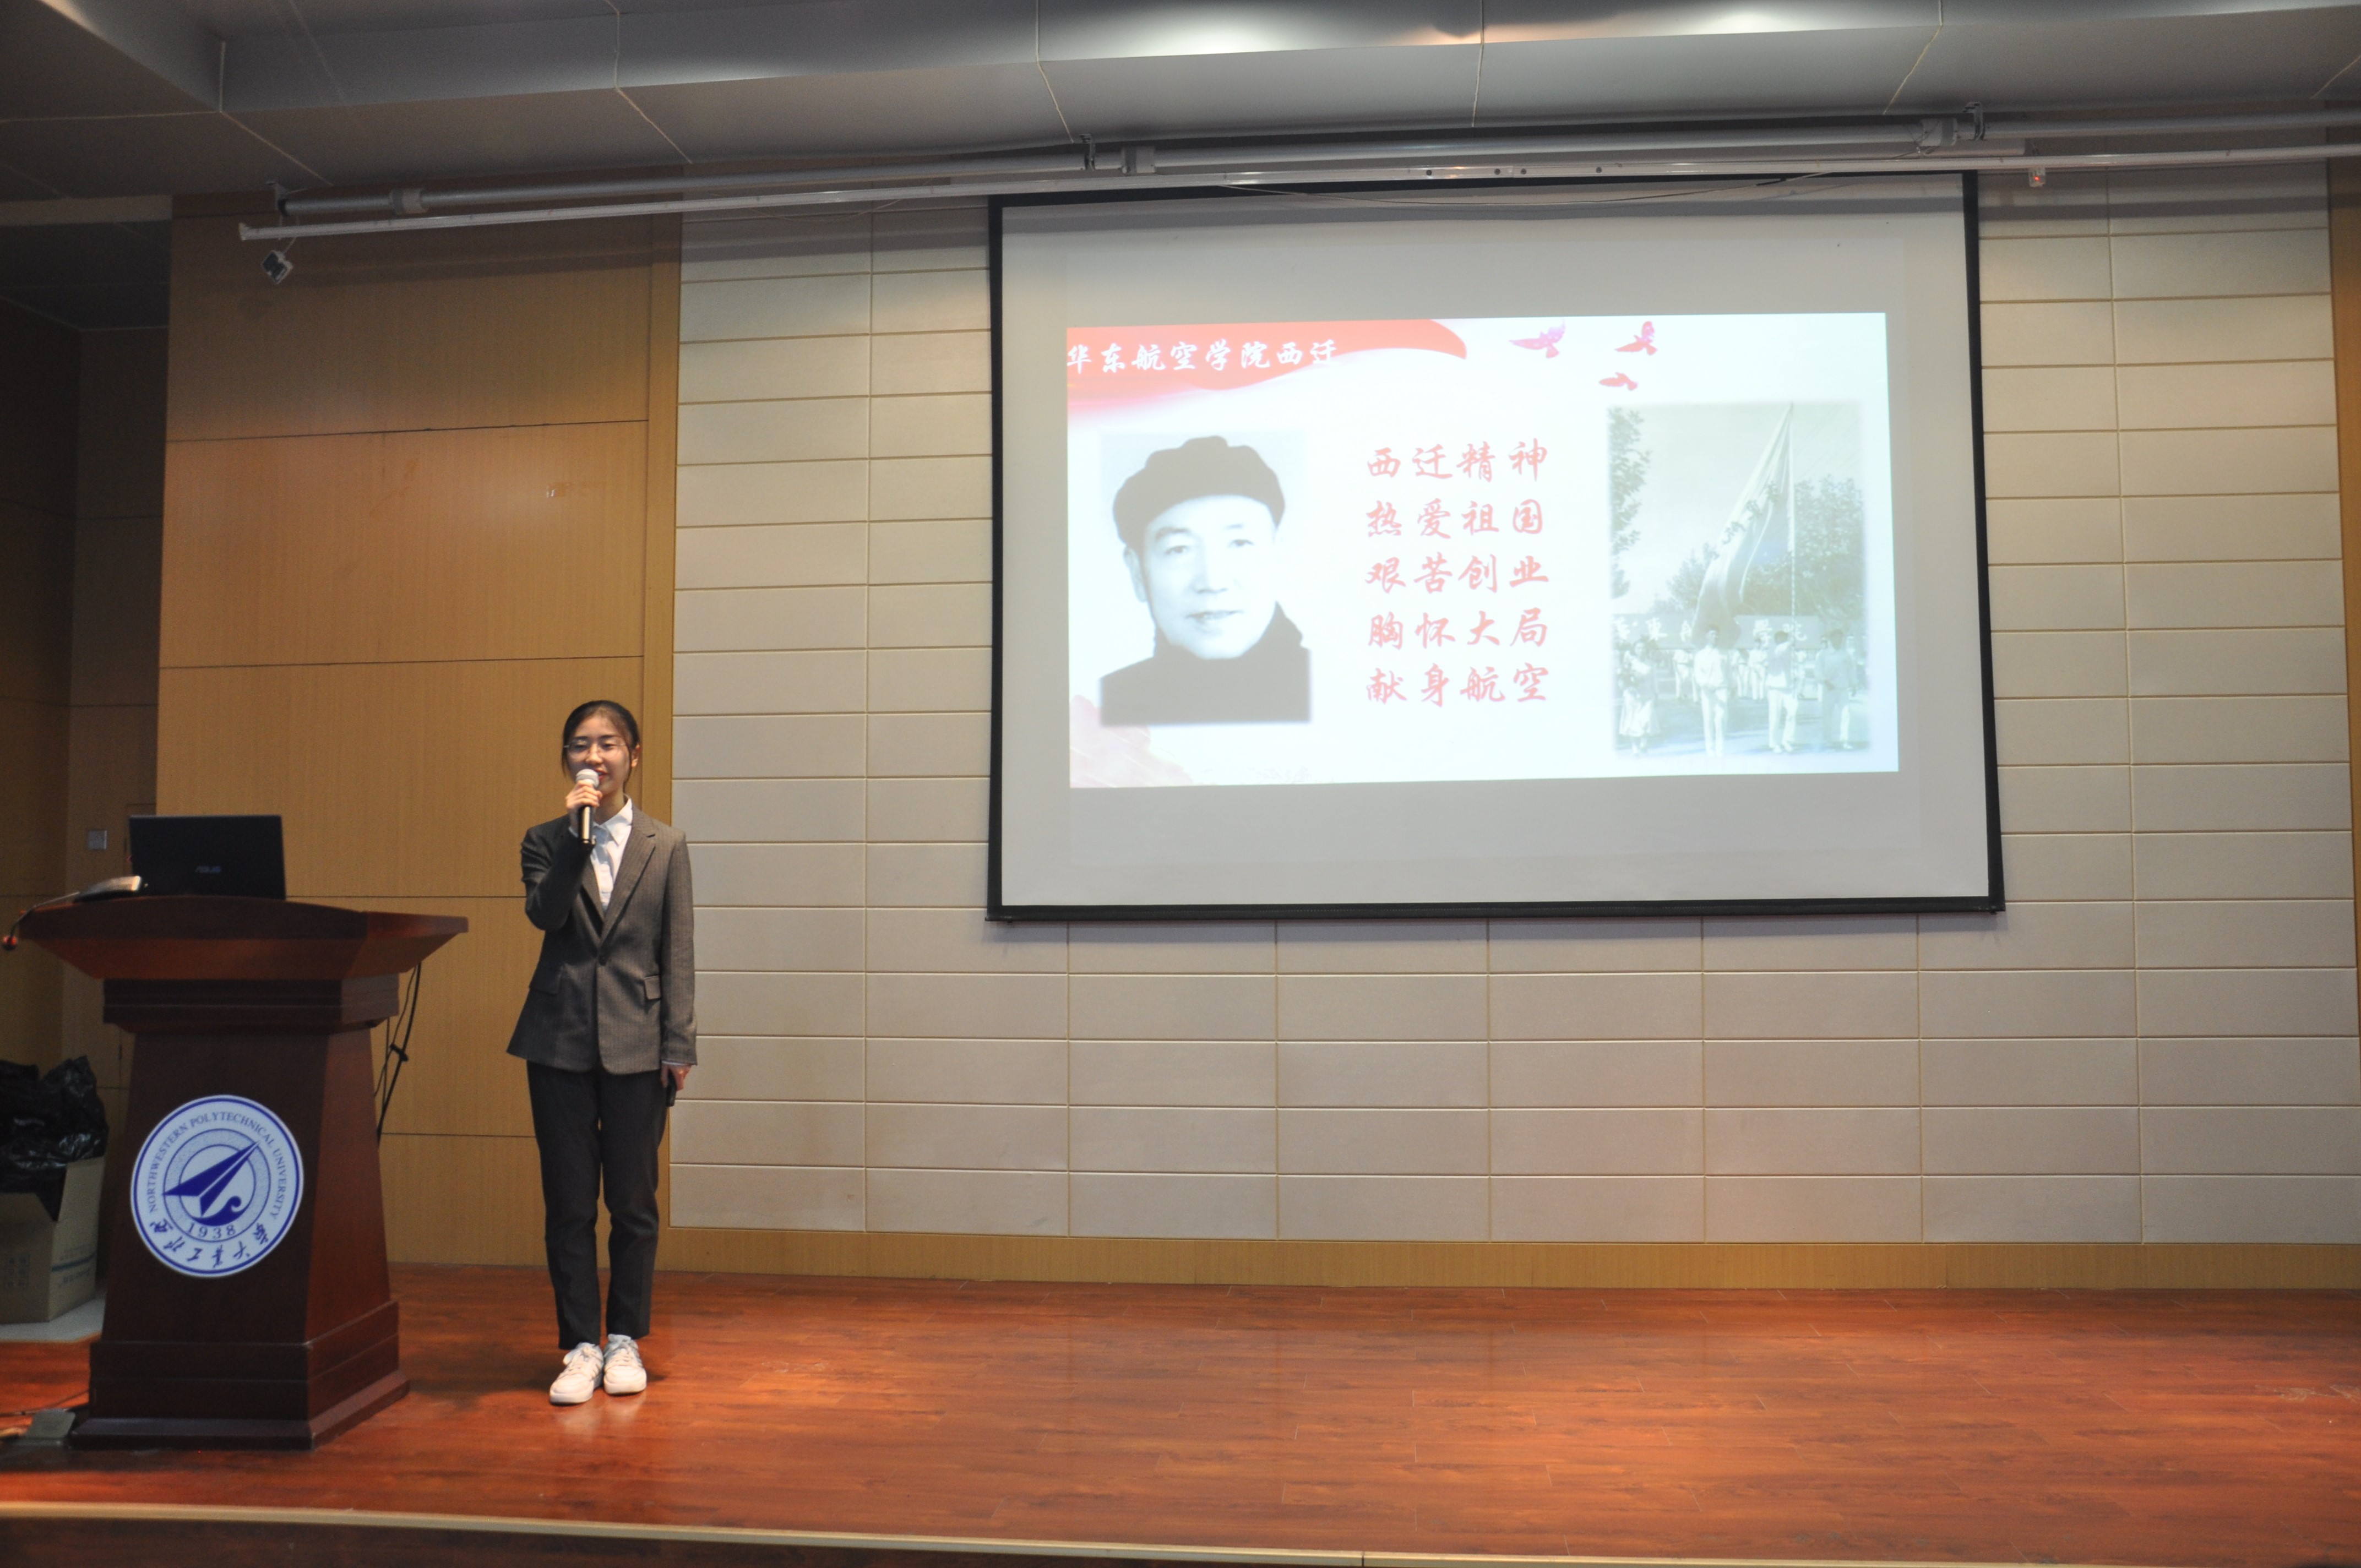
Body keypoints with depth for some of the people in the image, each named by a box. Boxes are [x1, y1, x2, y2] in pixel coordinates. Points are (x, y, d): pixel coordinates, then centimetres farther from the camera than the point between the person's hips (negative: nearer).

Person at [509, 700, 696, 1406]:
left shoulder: (666, 846, 4)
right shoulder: (545, 840, 6)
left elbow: (678, 954, 2)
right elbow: (544, 914, -13)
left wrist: (678, 1045, -3)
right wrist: (576, 834, -18)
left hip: (636, 1045, -1)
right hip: (561, 1039, 1)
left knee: (633, 1202, 6)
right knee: (568, 1202, 6)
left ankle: (625, 1341, 21)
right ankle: (581, 1347, 17)